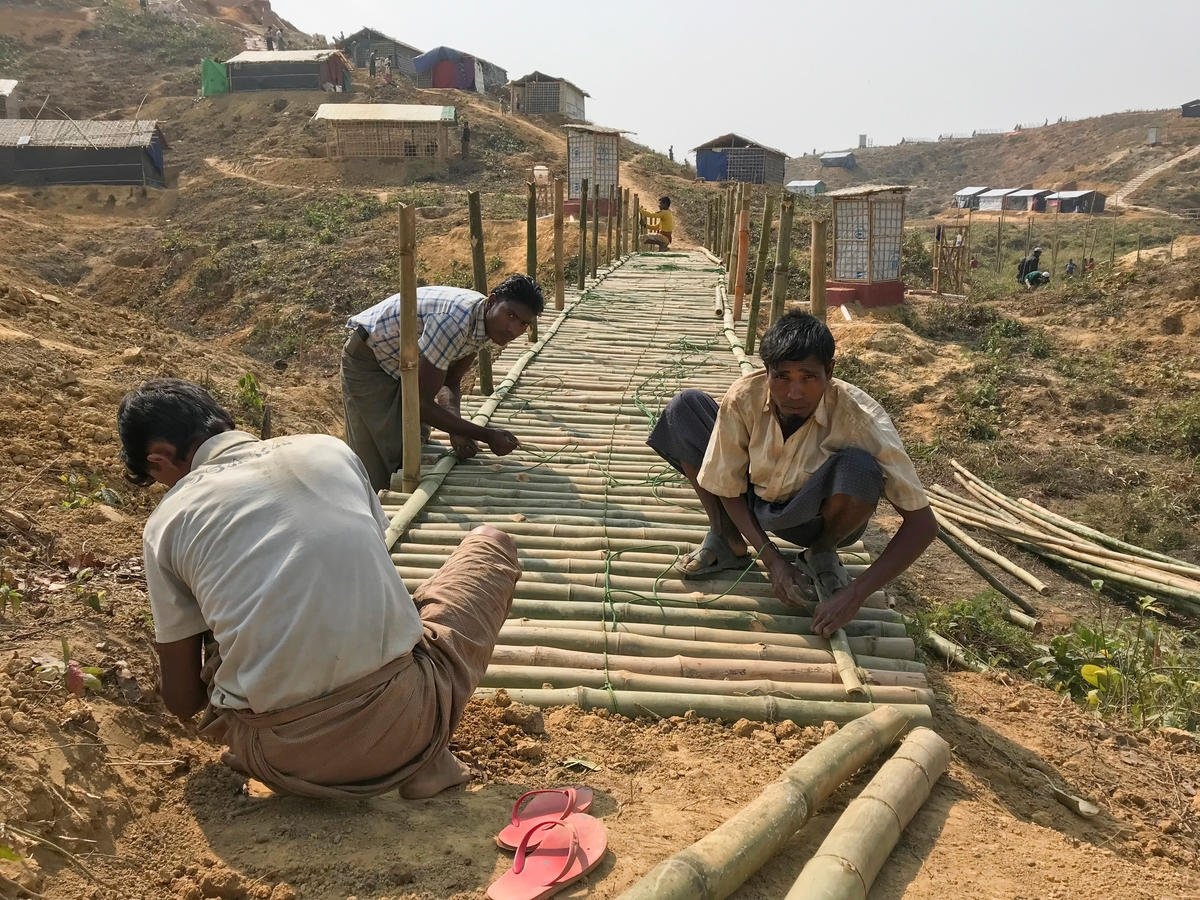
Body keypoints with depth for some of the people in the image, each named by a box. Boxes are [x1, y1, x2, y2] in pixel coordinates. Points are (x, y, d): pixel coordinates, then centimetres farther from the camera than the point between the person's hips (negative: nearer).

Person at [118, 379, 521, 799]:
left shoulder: (168, 522, 4)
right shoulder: (329, 448, 9)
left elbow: (183, 700, 10)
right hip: (405, 722, -1)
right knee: (492, 544, 24)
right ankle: (422, 753, 12)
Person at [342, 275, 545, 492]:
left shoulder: (485, 321, -9)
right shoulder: (454, 321, -38)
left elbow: (451, 381, 1)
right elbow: (421, 404, -35)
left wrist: (457, 427, -19)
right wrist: (488, 436, -31)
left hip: (402, 363, 9)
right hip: (367, 360, -9)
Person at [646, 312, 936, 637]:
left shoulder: (860, 417, -32)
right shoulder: (744, 397, -25)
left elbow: (922, 523, -29)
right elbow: (728, 489, -11)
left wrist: (853, 596, -34)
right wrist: (771, 559, -21)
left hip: (814, 518, -2)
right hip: (753, 504, 2)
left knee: (859, 468, -37)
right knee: (684, 407, -15)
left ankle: (822, 552, -2)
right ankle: (727, 541, 0)